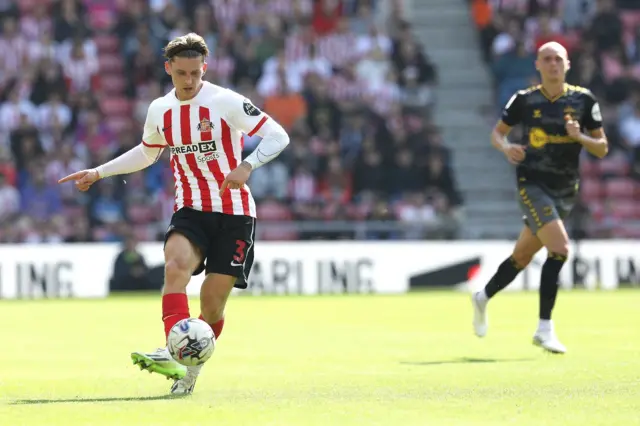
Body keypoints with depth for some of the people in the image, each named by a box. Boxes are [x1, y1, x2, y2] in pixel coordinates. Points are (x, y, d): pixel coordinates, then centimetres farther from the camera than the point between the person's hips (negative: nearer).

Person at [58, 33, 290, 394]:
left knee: (213, 302, -5)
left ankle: (191, 368, 20)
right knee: (176, 266, -28)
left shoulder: (226, 103, -10)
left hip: (234, 214, -3)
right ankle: (174, 356, -43)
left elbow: (278, 136, -12)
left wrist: (245, 167, -28)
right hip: (191, 211, 3)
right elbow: (147, 153, 27)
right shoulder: (160, 111, 6)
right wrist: (99, 173, 21)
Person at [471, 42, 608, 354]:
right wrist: (506, 147, -12)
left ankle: (483, 298, 40)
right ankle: (544, 328, -14)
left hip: (565, 191, 4)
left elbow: (602, 148, 3)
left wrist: (580, 137, -17)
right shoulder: (524, 100, -2)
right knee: (560, 249, -22)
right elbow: (498, 132, 10)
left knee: (522, 256, 13)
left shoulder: (583, 100, 1)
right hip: (532, 184, -4)